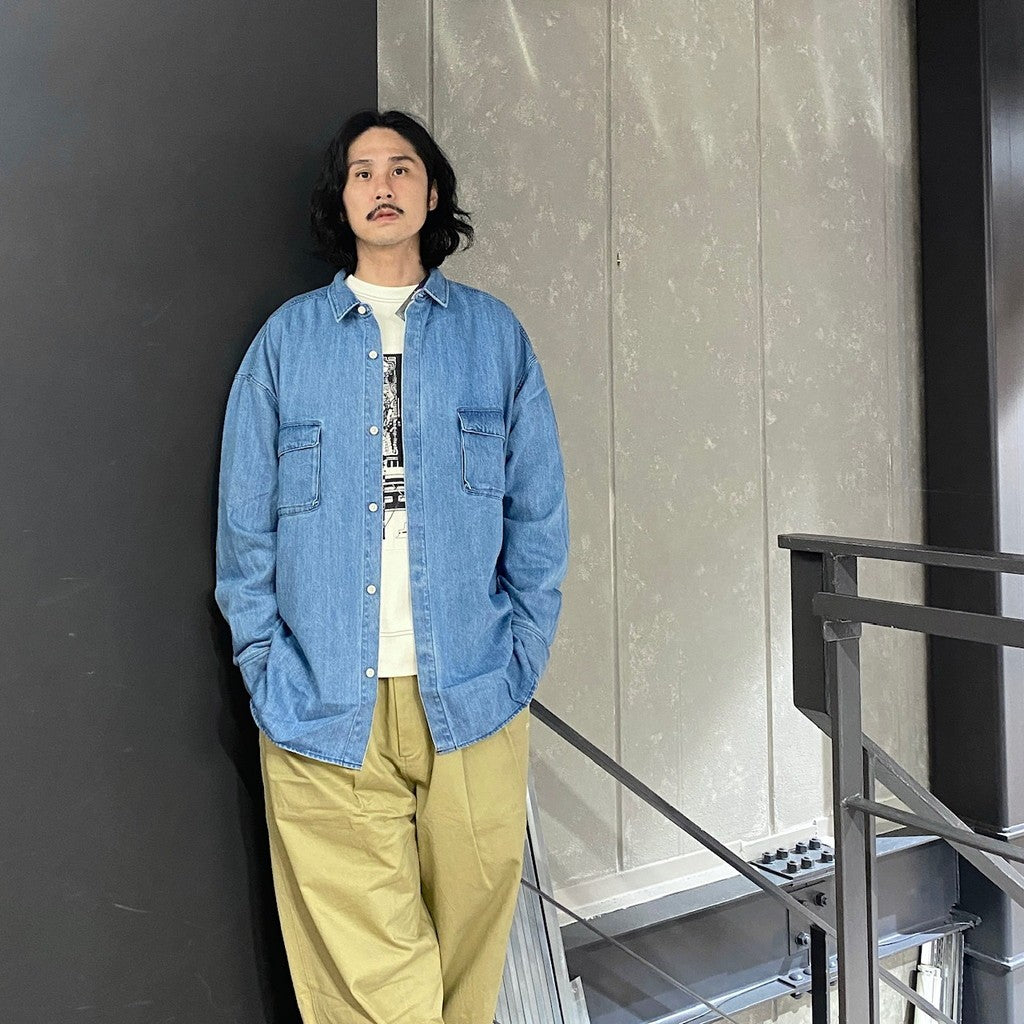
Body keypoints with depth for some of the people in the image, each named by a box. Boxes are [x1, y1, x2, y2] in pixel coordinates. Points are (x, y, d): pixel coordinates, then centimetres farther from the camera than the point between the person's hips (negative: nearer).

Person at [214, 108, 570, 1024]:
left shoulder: (494, 332, 9)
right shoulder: (287, 338, 8)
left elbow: (539, 513, 8)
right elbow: (244, 524, 7)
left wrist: (521, 658, 1)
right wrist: (265, 673, 0)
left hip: (471, 702, 1)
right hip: (324, 709, 0)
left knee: (468, 944, 11)